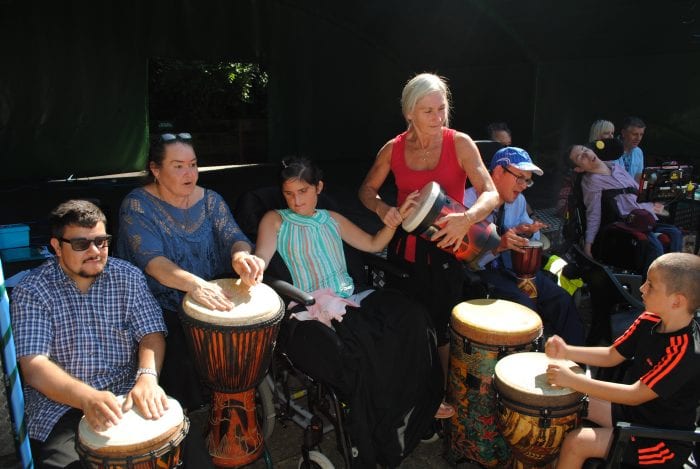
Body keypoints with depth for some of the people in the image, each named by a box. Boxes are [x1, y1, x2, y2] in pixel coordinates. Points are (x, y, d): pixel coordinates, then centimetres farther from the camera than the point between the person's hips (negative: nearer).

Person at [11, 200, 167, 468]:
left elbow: (151, 334, -2)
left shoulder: (128, 277, 2)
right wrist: (88, 398, -32)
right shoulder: (30, 291, -6)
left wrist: (147, 376, -24)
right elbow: (33, 366, -14)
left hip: (126, 395, 2)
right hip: (59, 404, -2)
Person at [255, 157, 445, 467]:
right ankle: (375, 444, -11)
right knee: (364, 342, -31)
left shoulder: (333, 220, 20)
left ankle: (418, 402, -2)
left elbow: (373, 244, 21)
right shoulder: (275, 220, 7)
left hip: (350, 300, 6)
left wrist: (397, 218, 7)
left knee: (410, 315, -17)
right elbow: (260, 261, -6)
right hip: (312, 310, -5)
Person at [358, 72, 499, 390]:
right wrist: (382, 209, -13)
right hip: (404, 248, 3)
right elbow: (367, 190, 9)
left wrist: (467, 218, -38)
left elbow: (491, 194, -17)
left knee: (439, 328, 5)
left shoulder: (460, 144, -10)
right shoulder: (393, 148, -2)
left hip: (445, 249, -3)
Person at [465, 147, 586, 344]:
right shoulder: (468, 202, -18)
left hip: (512, 266, 7)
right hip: (480, 271, -7)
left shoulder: (518, 200, 6)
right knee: (524, 306, -28)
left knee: (562, 300, -10)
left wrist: (529, 232, -7)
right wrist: (496, 246, -39)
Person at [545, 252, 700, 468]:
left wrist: (572, 380, -30)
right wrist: (566, 352, -12)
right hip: (633, 409, 8)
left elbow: (634, 395, -30)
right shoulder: (649, 321, -7)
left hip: (663, 441, -8)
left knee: (576, 443, -18)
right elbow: (611, 355, 2)